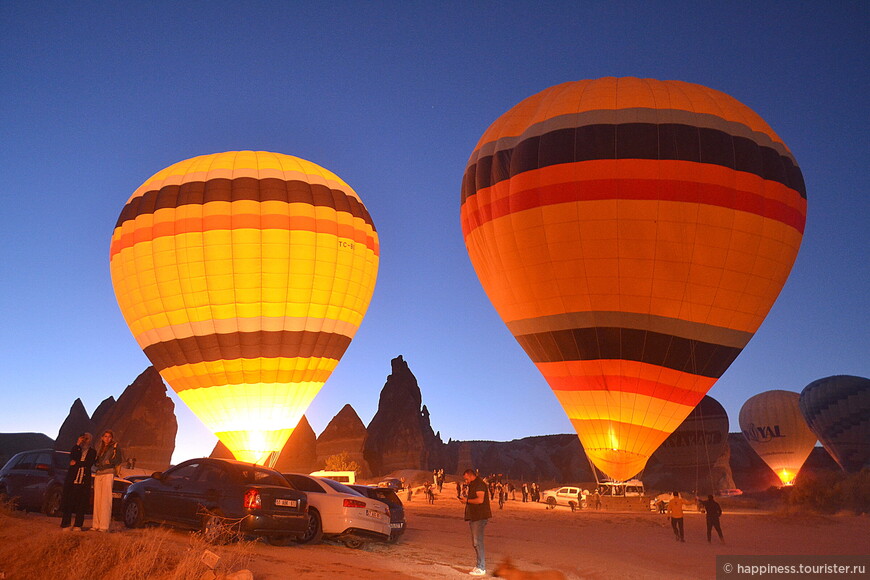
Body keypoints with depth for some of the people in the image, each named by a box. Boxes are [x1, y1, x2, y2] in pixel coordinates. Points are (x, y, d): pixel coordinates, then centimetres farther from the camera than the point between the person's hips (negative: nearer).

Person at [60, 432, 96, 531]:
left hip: (84, 479, -1)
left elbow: (89, 464, 0)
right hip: (72, 478, 1)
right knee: (69, 501, -4)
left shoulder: (92, 452, 15)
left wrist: (76, 463, -3)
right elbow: (72, 457, -4)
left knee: (81, 503, -3)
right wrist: (77, 444, -8)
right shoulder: (76, 449, 17)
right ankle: (65, 524, 1)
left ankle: (77, 525, 0)